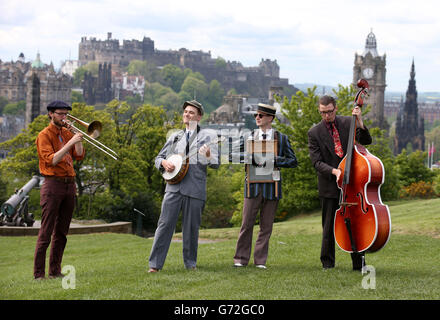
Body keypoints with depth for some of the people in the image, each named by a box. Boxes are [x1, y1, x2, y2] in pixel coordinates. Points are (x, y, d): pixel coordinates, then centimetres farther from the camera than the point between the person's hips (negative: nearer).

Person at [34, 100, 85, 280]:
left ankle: (55, 271, 13)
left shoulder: (67, 133, 15)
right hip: (53, 185, -7)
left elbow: (79, 156, 7)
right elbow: (51, 160, -16)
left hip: (69, 184, 7)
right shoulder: (45, 135, -4)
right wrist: (70, 143, -21)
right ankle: (39, 273, -7)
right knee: (46, 232, -8)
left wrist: (78, 139, -5)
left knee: (61, 232, 8)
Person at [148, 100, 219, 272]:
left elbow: (216, 164, 4)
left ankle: (190, 263, 15)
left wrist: (208, 156, -19)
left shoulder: (207, 136, 9)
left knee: (191, 228, 3)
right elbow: (158, 158, 22)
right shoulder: (175, 137, 19)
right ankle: (155, 263, -4)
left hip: (195, 188, -2)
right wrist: (164, 163, -1)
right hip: (174, 185, 2)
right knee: (165, 224, -5)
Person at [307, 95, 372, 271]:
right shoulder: (314, 132, -2)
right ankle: (327, 264, 13)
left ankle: (359, 264, 11)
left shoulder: (347, 123, 4)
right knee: (329, 228, 3)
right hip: (329, 186, -2)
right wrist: (334, 171, -23)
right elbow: (317, 162, -7)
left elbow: (366, 141, -3)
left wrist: (360, 122, -18)